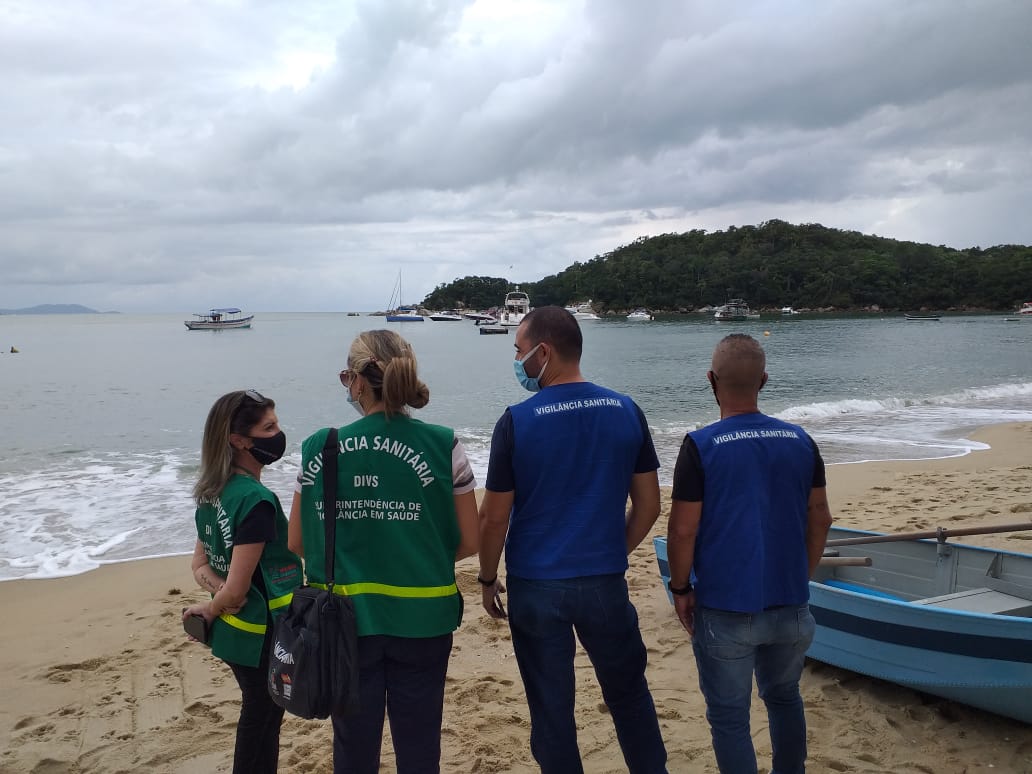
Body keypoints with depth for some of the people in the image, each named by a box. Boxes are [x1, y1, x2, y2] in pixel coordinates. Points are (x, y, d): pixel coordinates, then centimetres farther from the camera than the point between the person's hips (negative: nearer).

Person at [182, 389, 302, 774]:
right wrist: (207, 611, -5)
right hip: (262, 634, -8)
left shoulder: (212, 492, 3)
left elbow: (200, 566, 9)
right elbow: (237, 588, -24)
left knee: (258, 720, 23)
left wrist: (218, 591, -8)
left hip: (233, 630, 8)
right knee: (261, 725, 10)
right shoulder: (256, 500, -24)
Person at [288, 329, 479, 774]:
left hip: (345, 620, 1)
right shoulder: (442, 446, -9)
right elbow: (468, 542, -4)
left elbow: (296, 545, 3)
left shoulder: (317, 450, -6)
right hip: (420, 619, -1)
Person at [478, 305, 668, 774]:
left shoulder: (517, 422, -12)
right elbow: (648, 507, 3)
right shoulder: (626, 412, -2)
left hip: (536, 586, -2)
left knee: (551, 708, 12)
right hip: (605, 582, 3)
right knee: (629, 694, 20)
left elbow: (494, 517, -8)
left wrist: (488, 581, 7)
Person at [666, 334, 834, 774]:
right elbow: (820, 520, 5)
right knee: (784, 697, 26)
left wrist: (681, 588, 0)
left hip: (725, 609, -5)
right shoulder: (800, 441, 0)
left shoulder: (701, 446, -14)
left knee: (729, 717, 9)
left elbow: (683, 531, -14)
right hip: (790, 605, 5)